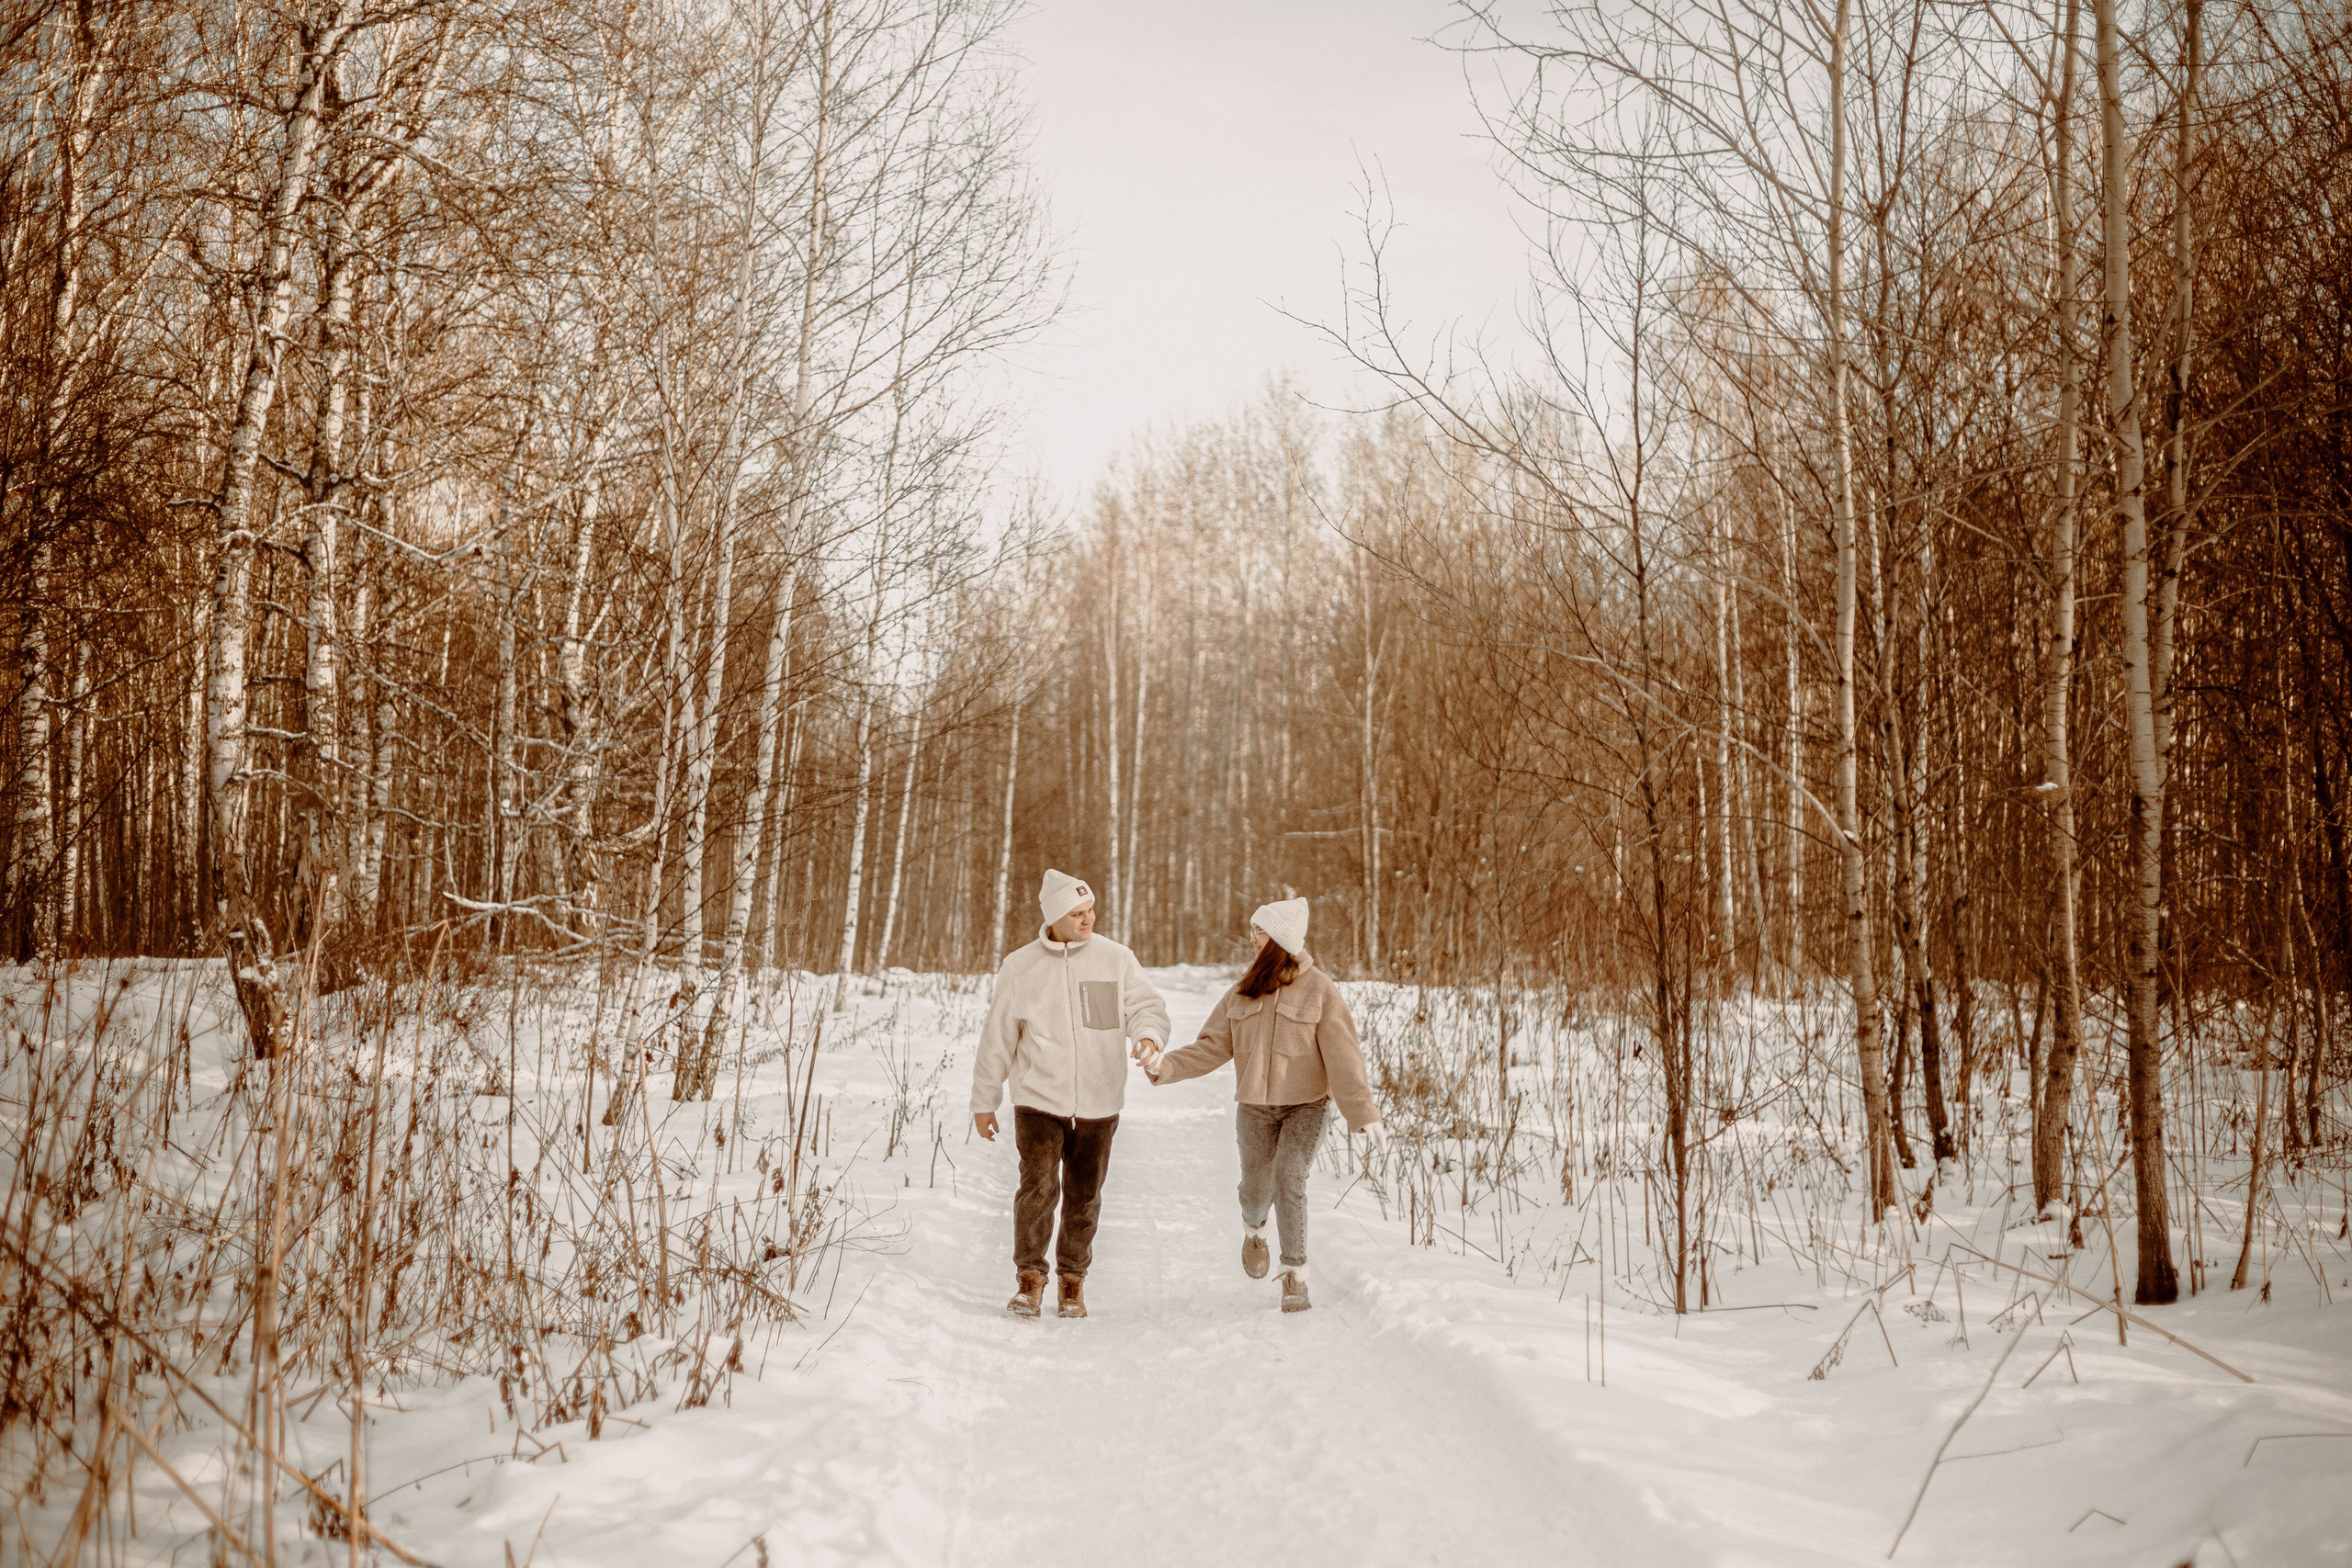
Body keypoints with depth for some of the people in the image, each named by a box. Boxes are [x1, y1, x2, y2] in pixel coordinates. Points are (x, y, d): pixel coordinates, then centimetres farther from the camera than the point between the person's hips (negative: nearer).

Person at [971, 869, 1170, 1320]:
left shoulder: (1116, 960, 1)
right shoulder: (1019, 967, 0)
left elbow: (1146, 1006, 0)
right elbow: (996, 1040, 6)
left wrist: (1149, 1034, -25)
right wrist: (983, 1102, 9)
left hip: (1099, 1104, 1)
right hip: (1039, 1100, -1)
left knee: (1084, 1197, 9)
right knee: (1039, 1186, -15)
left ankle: (1073, 1279, 26)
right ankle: (1029, 1278, -1)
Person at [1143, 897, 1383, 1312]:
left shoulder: (1320, 990, -8)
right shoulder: (1243, 991, 4)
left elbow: (1343, 1058, -12)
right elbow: (1213, 1046, 5)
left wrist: (1364, 1115, -18)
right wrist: (1168, 1066, -9)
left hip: (1306, 1105, -3)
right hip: (1255, 1107, 3)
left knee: (1289, 1177, -20)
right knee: (1257, 1189, 6)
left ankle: (1295, 1274, -7)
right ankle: (1254, 1229, 42)